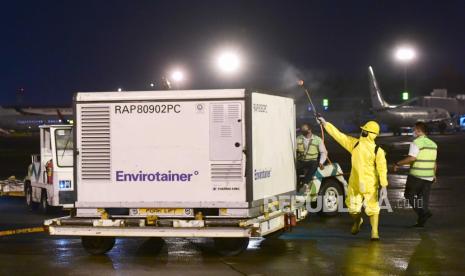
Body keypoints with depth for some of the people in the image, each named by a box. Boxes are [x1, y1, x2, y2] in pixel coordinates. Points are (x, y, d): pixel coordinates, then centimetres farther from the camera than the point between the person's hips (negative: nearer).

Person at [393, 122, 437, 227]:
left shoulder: (416, 142, -13)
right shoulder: (433, 144, 11)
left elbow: (411, 158, -23)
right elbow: (434, 162, 18)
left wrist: (398, 164, -13)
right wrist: (434, 174, 28)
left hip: (416, 175, -7)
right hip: (428, 176, 7)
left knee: (409, 195, 5)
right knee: (423, 197, 11)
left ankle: (424, 212, -12)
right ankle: (421, 221, 10)